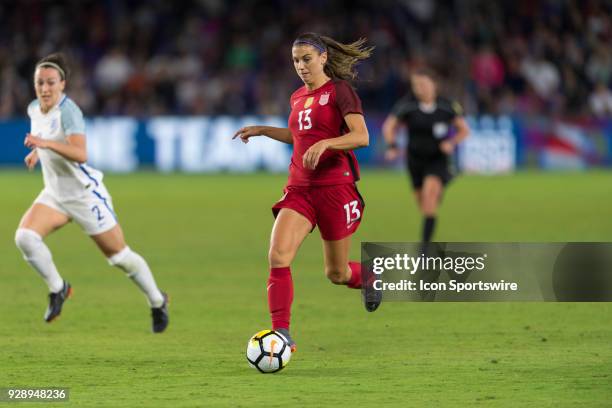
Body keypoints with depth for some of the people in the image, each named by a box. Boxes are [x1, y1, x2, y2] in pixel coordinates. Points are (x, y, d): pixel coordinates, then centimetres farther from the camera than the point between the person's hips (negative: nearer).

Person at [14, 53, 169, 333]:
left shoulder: (68, 111, -23)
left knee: (119, 255, 5)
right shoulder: (34, 109, 0)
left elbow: (80, 154, -39)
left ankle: (157, 301, 28)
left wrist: (47, 143, -49)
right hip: (54, 194, 6)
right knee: (25, 236, -19)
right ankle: (57, 288, 1)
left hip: (85, 194, -6)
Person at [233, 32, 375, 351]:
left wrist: (324, 144, -30)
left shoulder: (339, 91, -7)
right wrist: (263, 131, 23)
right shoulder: (297, 98, 14)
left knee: (337, 274, 6)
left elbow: (361, 136, -17)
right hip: (299, 189, 5)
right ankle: (281, 333, -18)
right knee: (278, 255, -18)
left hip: (335, 187, -5)